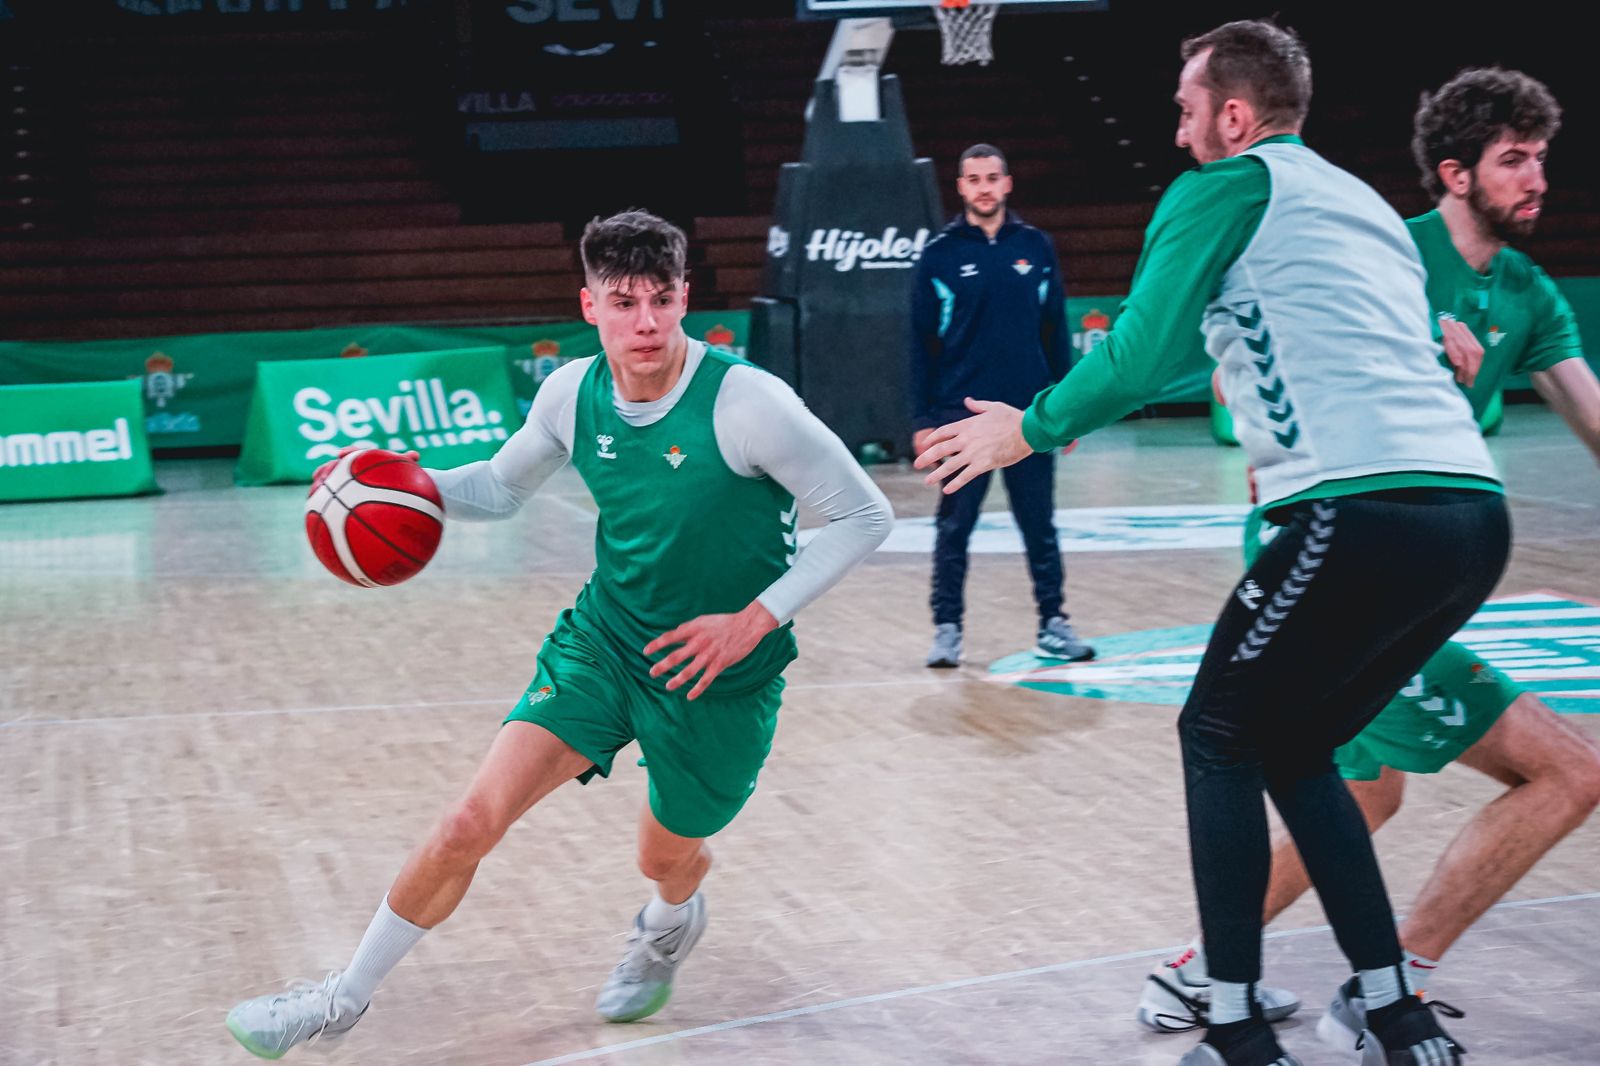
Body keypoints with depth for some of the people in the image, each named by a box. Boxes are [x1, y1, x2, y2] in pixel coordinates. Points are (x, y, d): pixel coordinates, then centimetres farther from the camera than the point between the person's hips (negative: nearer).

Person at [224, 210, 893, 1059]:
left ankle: (669, 926, 59)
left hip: (717, 672, -3)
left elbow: (863, 516, -16)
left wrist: (755, 620, -21)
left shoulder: (747, 403, -24)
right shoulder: (572, 393, -8)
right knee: (470, 824, -9)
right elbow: (502, 486, 11)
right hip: (602, 638, 3)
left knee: (666, 857, 19)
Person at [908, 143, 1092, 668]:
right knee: (954, 527, 2)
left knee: (1040, 525, 6)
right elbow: (923, 343, 1)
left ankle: (1053, 625, 14)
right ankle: (947, 628, 9)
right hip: (962, 415, -1)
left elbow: (1056, 330, 9)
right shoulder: (939, 255, 1)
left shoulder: (1036, 248, 6)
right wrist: (922, 419, -4)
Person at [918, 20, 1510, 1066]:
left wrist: (1028, 430, 11)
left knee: (1221, 737, 10)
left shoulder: (1228, 187, 3)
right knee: (1292, 750, 21)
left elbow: (1139, 356, -3)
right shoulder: (1365, 206, 27)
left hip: (1370, 510, -8)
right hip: (1474, 509, 8)